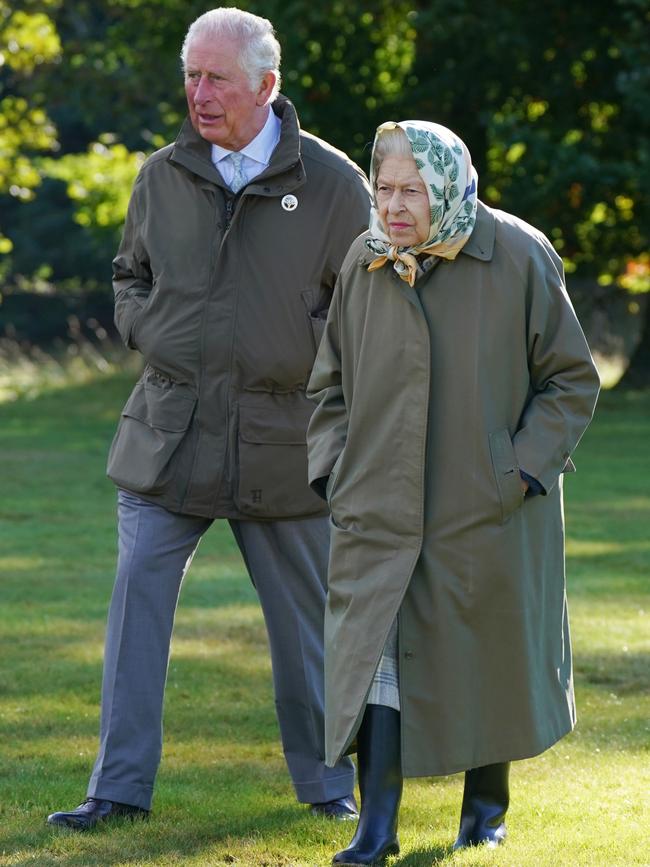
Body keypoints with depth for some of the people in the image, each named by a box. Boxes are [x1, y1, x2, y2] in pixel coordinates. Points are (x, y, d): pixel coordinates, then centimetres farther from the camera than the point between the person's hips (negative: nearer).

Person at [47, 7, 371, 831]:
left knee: (306, 617, 9)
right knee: (137, 602, -4)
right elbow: (130, 275, 20)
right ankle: (120, 786, 1)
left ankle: (326, 781, 25)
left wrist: (303, 358, -7)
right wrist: (148, 336, 2)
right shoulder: (162, 178, 4)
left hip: (280, 443, -2)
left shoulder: (331, 184, -5)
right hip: (169, 436, 2)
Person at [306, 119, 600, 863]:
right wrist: (332, 469, 1)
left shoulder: (519, 259, -9)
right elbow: (331, 384, 12)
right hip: (379, 509, 2)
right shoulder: (364, 264, 1)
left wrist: (522, 470, -12)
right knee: (375, 652, -8)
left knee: (490, 656, 12)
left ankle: (487, 801, 31)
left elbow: (571, 381, -4)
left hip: (486, 511, -2)